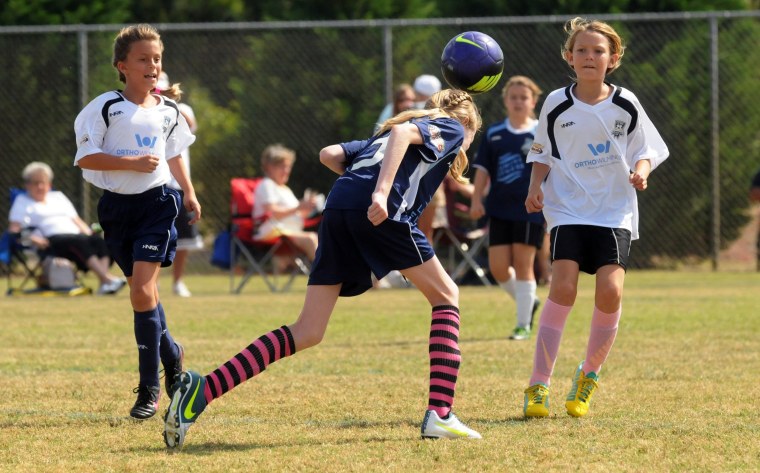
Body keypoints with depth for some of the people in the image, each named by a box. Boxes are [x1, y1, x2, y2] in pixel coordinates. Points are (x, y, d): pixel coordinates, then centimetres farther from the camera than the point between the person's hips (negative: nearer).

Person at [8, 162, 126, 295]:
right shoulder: (22, 201, 17)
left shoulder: (58, 196, 32)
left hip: (75, 234, 6)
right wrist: (30, 238, -15)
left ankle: (104, 284, -46)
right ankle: (108, 278, -50)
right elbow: (14, 229, 5)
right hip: (51, 240, -5)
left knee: (99, 241, -27)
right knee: (80, 242, -36)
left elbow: (77, 221, 27)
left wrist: (89, 233, 6)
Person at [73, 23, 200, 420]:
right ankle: (170, 354, 37)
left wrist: (190, 194, 26)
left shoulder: (168, 111, 6)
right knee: (143, 293, 10)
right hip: (118, 205, 0)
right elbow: (85, 157, -13)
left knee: (143, 291, -13)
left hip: (156, 202, 0)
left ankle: (149, 387, -9)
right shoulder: (106, 108, -7)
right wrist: (132, 163, -20)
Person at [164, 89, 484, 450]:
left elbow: (329, 154, 25)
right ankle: (439, 415, 1)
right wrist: (382, 190, -18)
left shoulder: (381, 135, 38)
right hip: (385, 212, -6)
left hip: (338, 206, 6)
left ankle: (202, 389, -10)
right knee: (446, 297, 12)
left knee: (307, 332, 4)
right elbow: (404, 131, -6)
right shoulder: (453, 129, 18)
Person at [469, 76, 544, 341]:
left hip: (530, 209, -4)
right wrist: (476, 200, 1)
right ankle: (527, 303, 26)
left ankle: (524, 324, 4)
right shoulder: (494, 134, 7)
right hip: (499, 209, 4)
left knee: (522, 264, -4)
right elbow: (483, 169, 9)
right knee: (498, 267, 0)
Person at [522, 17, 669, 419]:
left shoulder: (625, 104, 1)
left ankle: (589, 375, 10)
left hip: (615, 210, 1)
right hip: (568, 209, -1)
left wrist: (640, 171, -12)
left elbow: (645, 150, 9)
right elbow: (542, 153, 13)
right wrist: (536, 187, -3)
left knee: (610, 290, -15)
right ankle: (538, 386, -9)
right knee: (563, 287, -17)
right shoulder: (556, 104, 1)